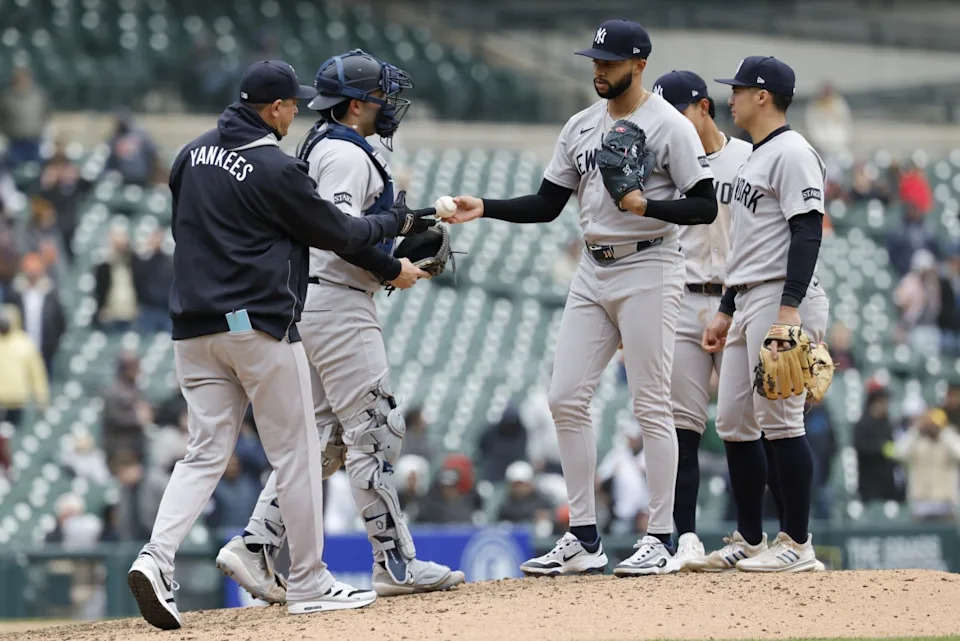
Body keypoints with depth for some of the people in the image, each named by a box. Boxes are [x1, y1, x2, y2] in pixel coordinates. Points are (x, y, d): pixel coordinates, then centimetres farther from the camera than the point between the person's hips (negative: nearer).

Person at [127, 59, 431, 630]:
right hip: (259, 326, -7)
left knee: (206, 452, 7)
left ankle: (157, 558, -14)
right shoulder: (276, 169, -13)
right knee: (297, 450, 4)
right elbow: (338, 232, -4)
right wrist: (400, 222, 11)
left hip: (194, 327, 7)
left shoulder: (193, 154, 9)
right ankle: (309, 583, 9)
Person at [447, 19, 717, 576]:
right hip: (593, 274, 7)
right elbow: (548, 205, 14)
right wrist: (485, 209, 2)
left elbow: (705, 207, -11)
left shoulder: (671, 127, -8)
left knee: (651, 405, -5)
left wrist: (648, 206, -26)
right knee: (567, 398, 2)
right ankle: (584, 540, 7)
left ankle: (662, 540, 0)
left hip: (648, 269, -7)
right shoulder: (581, 127, 13)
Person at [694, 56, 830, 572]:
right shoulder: (754, 158, 23)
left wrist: (789, 309, -25)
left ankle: (797, 545, -9)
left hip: (781, 298, -10)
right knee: (733, 423, 9)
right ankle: (749, 543, 15)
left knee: (778, 419, -12)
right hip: (748, 304, 10)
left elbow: (808, 232, -18)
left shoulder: (792, 152, -9)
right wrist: (726, 311, 24)